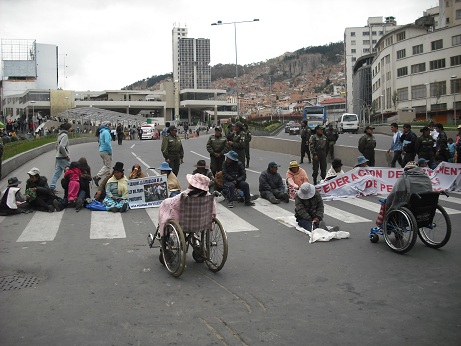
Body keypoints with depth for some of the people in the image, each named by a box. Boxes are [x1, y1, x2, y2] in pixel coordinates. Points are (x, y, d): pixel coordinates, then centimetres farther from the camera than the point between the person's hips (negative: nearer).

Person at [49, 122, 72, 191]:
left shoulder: (60, 135, 16)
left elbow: (57, 145, 20)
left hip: (58, 157, 9)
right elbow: (61, 147, -24)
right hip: (63, 158, -9)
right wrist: (67, 156, -17)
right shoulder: (65, 135, -14)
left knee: (57, 172, 8)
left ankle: (52, 186, 5)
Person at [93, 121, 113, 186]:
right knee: (107, 166, -7)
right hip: (106, 151, -10)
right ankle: (97, 177, -15)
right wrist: (110, 151, -17)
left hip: (102, 150, 10)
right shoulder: (106, 132, -14)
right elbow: (107, 142, -24)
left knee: (105, 165, 14)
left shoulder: (102, 132, 15)